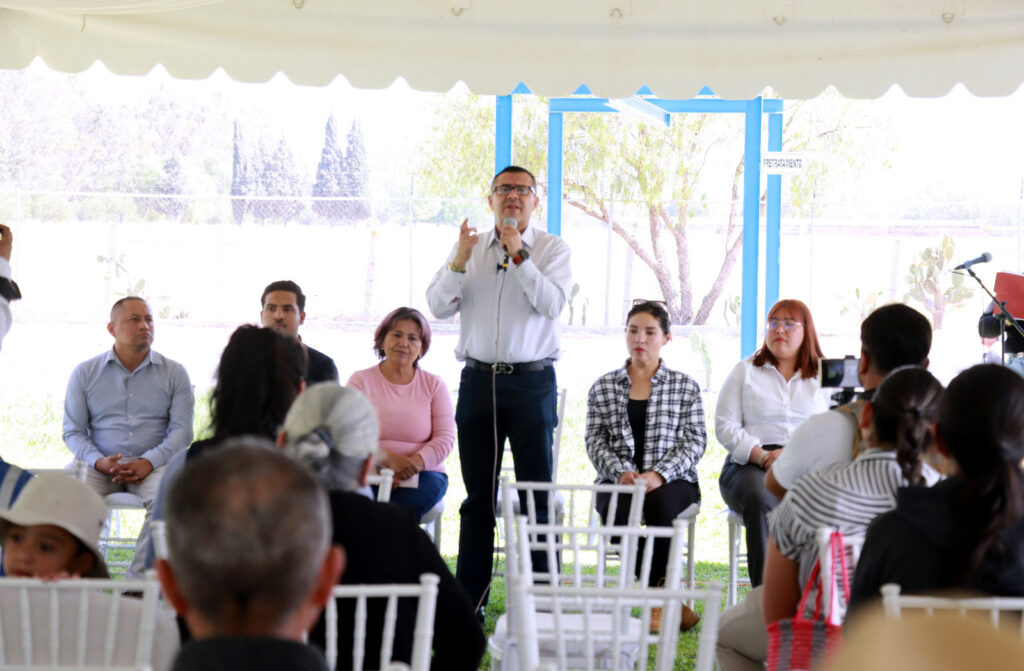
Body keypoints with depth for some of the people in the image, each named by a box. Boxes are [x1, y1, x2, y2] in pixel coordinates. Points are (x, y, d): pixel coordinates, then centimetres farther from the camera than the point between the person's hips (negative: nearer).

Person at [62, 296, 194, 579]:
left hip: (153, 463, -1)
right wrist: (99, 462, -13)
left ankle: (138, 581, -30)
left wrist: (148, 462, -16)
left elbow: (182, 430, 1)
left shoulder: (174, 373, 8)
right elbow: (73, 431, 7)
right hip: (100, 464, 1)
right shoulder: (85, 373, 10)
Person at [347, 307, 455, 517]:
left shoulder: (434, 385, 13)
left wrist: (416, 462, -16)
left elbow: (446, 438, 3)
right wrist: (389, 458, -19)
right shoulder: (361, 381, 9)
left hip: (422, 476, 1)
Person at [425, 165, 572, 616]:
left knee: (537, 494, -2)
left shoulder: (552, 248, 3)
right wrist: (459, 261, -12)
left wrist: (519, 256, -19)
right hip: (478, 379, 3)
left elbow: (552, 304, -13)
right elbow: (438, 307, 3)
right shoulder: (468, 247, 12)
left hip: (532, 380, -3)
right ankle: (469, 602, 13)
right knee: (478, 497, 8)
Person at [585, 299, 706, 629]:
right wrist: (621, 472, -12)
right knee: (616, 512, -34)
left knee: (659, 504, -37)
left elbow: (695, 441, 3)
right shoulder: (603, 387, 14)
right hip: (618, 480, 1)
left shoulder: (685, 386, 11)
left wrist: (659, 474, -14)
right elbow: (595, 440, 7)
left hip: (673, 481, -1)